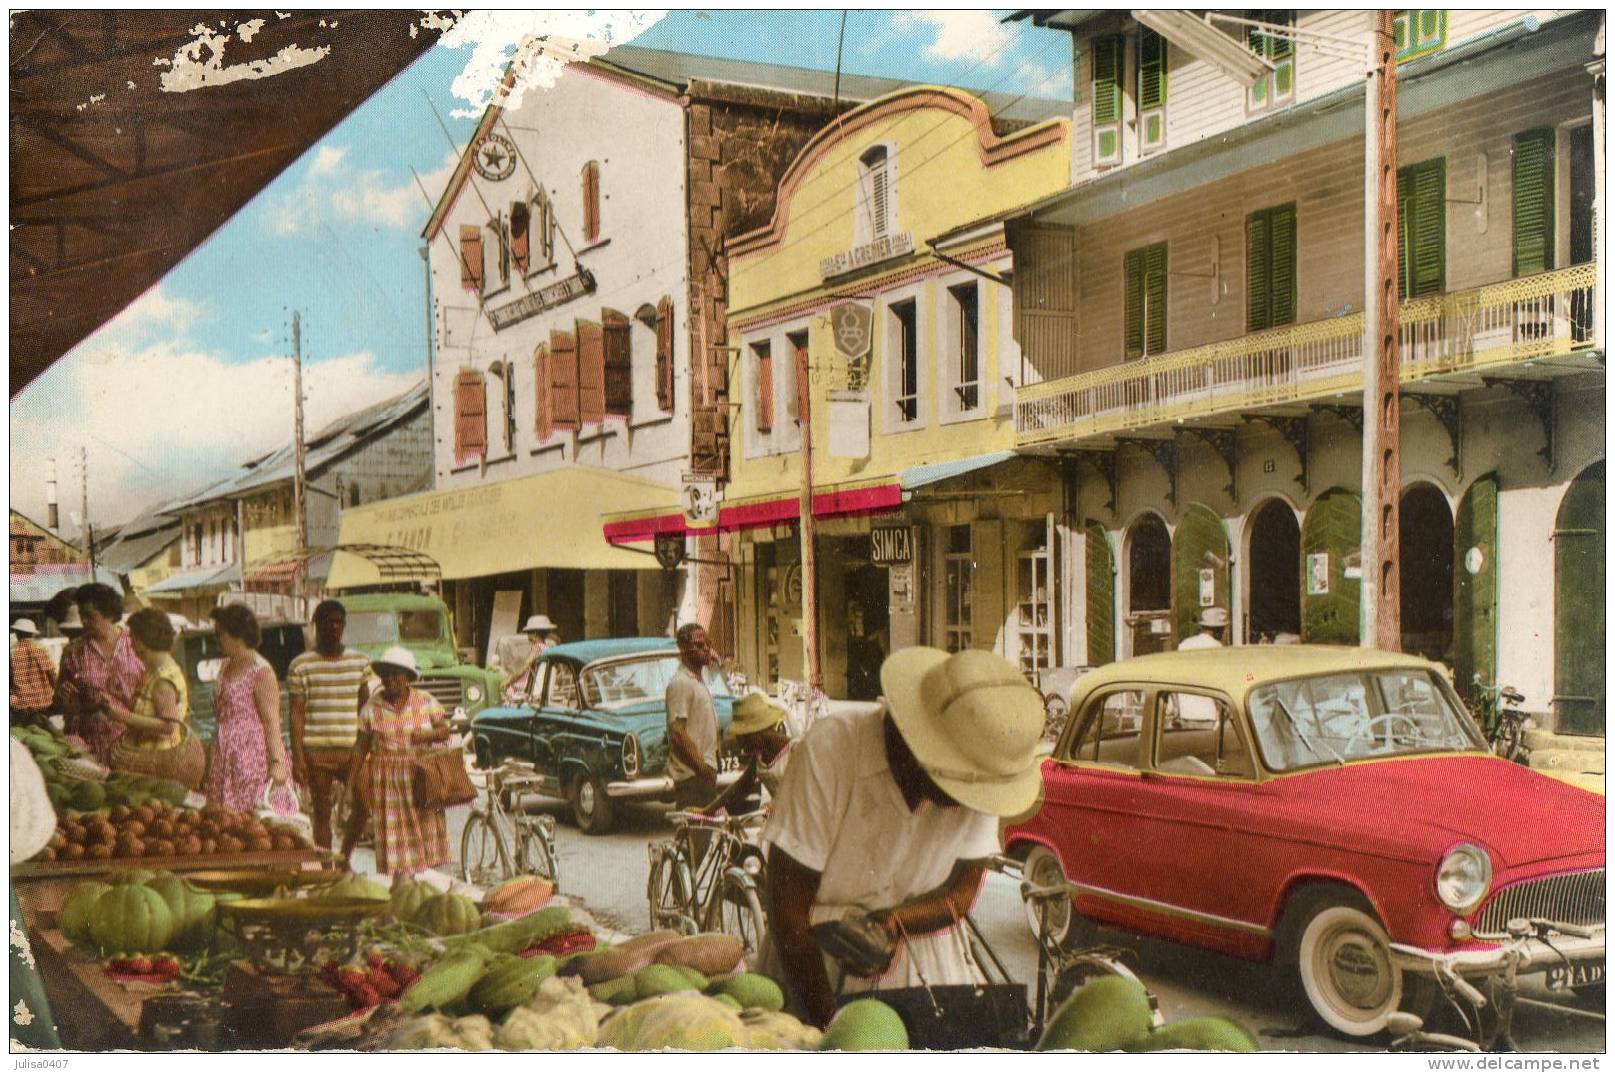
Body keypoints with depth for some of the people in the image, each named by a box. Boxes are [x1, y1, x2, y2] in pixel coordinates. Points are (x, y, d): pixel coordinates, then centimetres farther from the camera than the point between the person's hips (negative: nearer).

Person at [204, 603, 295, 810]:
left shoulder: (261, 671, -12)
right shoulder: (226, 667, 13)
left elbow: (272, 722, -16)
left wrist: (277, 762, -21)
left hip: (254, 755, -8)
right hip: (226, 758, 9)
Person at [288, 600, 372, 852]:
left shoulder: (360, 662, 10)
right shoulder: (301, 665, 0)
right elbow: (297, 713, -2)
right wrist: (297, 757, -8)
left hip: (352, 749, 2)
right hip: (316, 751, -2)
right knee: (321, 812, 3)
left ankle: (345, 855, 11)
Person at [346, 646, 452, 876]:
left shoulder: (425, 701, 3)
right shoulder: (372, 706, 2)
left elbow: (445, 730, 3)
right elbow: (362, 745, 3)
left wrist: (427, 735, -16)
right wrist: (353, 775, -2)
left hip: (421, 776, 1)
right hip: (386, 778, 0)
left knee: (425, 827, -1)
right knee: (392, 832, -2)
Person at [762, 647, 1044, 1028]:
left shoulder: (979, 775, -12)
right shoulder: (827, 752, -23)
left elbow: (962, 892, -2)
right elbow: (788, 911, -21)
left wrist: (892, 922, -23)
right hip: (816, 967, -3)